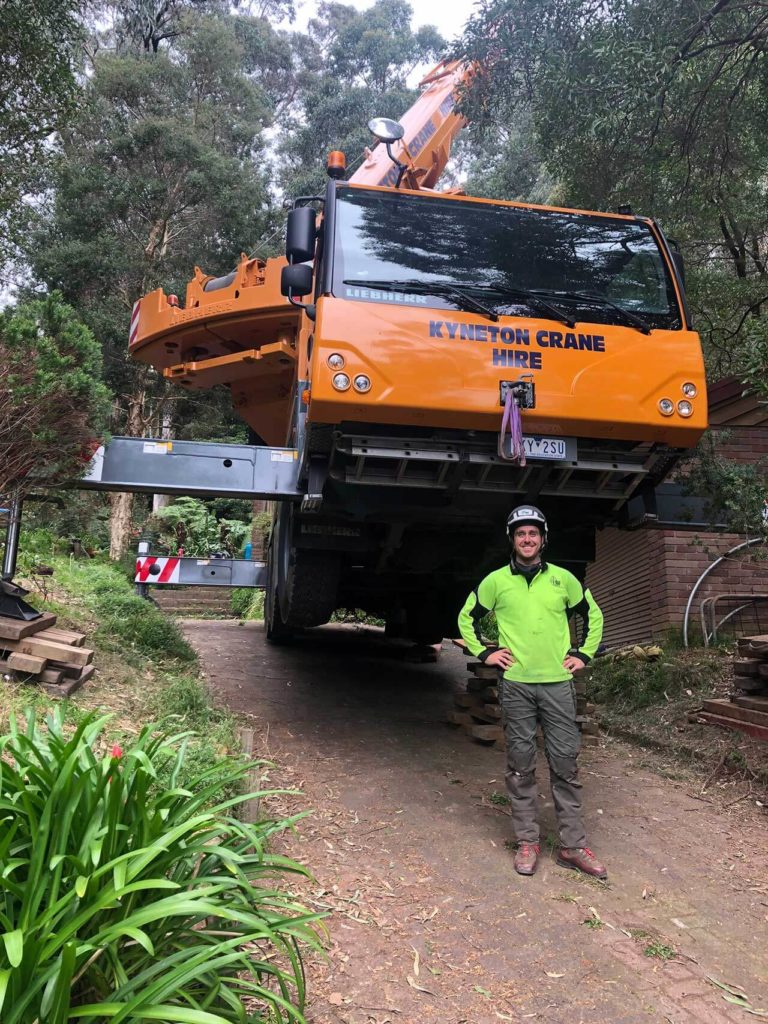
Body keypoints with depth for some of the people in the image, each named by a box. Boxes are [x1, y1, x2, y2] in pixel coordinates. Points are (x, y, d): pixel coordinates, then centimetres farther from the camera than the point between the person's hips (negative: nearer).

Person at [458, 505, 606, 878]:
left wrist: (583, 654, 9)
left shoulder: (563, 578, 4)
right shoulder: (496, 581, 2)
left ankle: (573, 846, 15)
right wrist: (484, 652, 4)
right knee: (520, 766, 6)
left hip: (558, 683, 1)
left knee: (565, 764, 5)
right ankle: (527, 842, 19)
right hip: (515, 684, -1)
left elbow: (593, 615, 17)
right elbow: (467, 617, 13)